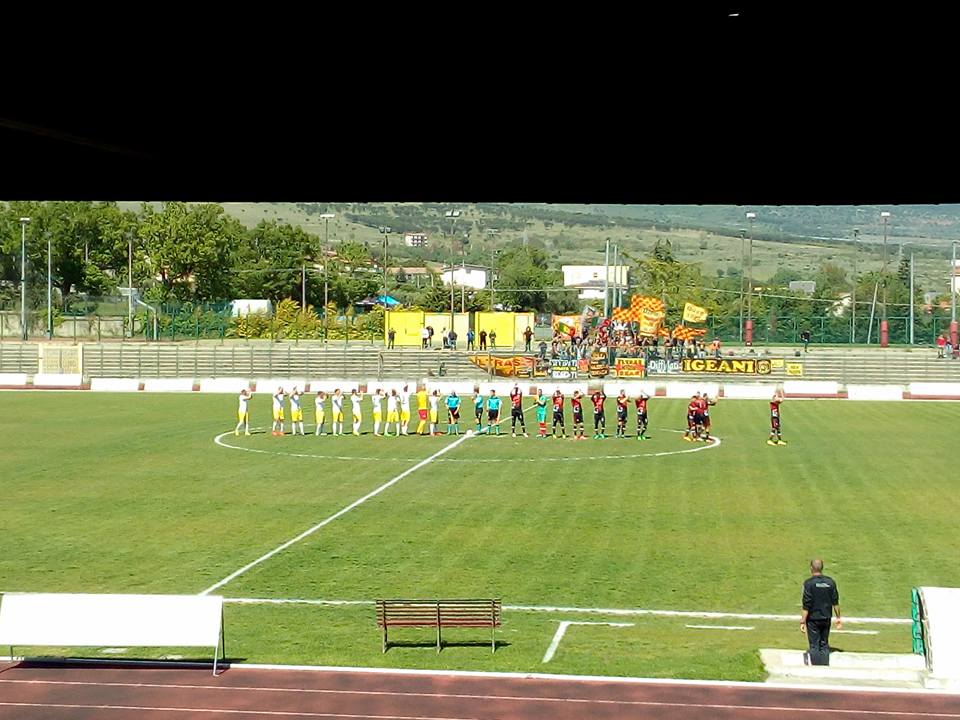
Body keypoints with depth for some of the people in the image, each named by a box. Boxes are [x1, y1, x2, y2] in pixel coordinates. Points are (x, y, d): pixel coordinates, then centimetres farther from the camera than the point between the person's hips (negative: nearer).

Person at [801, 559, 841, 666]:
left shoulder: (809, 583, -13)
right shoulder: (830, 582, 1)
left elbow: (806, 605, -14)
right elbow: (835, 602, 7)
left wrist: (802, 621, -10)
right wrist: (838, 617, 17)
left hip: (813, 619, -4)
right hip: (826, 618, 4)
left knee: (814, 646, 3)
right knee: (824, 645, 14)